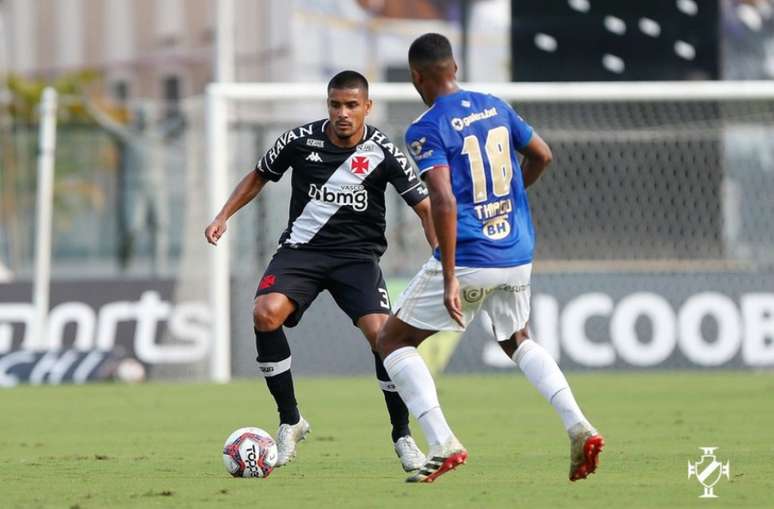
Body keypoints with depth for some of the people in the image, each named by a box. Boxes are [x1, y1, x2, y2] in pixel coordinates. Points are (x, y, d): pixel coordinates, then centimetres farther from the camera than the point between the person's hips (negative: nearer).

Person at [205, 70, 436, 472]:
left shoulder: (382, 152, -7)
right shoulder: (301, 140, -4)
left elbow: (425, 208, -4)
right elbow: (259, 176, 15)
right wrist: (223, 217, 5)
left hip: (357, 254, -1)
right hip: (302, 247, 1)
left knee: (380, 332, -22)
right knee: (266, 314, -26)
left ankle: (402, 436, -1)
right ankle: (290, 422, -9)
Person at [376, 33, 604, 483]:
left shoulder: (426, 130, -12)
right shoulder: (495, 107, 8)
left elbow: (444, 202, -22)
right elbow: (543, 156, 18)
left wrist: (449, 279, -22)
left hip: (467, 258, -6)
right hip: (518, 256, 7)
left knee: (393, 341, 9)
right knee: (517, 340, 30)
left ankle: (443, 444, -5)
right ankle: (579, 427, 10)